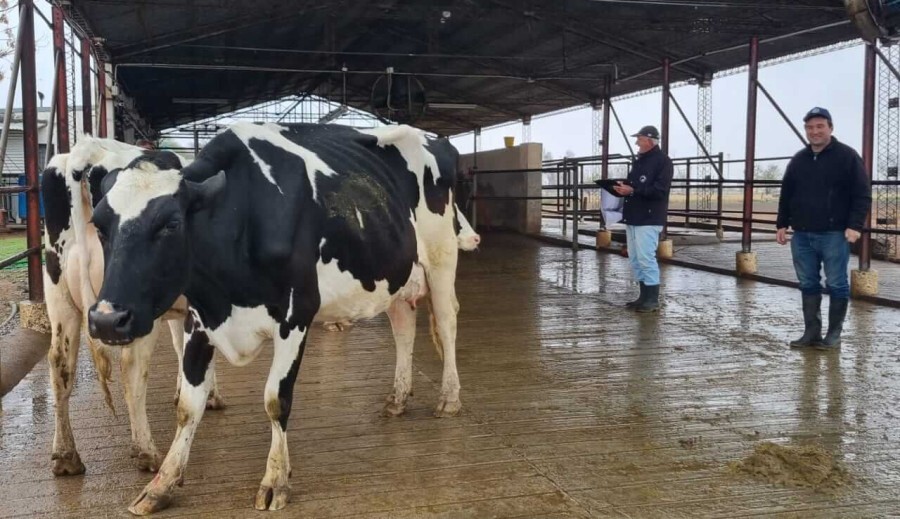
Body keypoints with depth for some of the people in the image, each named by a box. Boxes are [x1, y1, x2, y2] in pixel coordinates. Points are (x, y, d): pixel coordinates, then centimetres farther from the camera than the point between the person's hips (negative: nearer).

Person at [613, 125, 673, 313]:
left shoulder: (662, 161, -9)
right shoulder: (639, 160, 19)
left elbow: (659, 190, -19)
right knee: (635, 260, 11)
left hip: (648, 219, -9)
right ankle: (644, 296, 19)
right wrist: (623, 188, 2)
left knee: (646, 258, -10)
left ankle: (652, 300, -3)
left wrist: (632, 191, -22)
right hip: (633, 218, 9)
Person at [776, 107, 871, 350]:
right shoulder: (798, 160, 14)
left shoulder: (847, 156, -2)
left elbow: (863, 195, -6)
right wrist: (782, 224, 12)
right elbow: (786, 196, 19)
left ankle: (834, 335, 8)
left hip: (834, 235, -5)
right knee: (808, 285, 8)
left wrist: (855, 225, -15)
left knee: (837, 285, 1)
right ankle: (811, 333, 15)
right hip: (802, 235, 5)